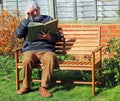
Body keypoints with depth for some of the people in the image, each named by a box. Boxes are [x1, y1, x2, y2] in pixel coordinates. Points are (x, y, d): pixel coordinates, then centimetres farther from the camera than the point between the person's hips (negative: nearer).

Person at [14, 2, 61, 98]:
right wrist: (26, 19, -2)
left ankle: (44, 87, -26)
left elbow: (57, 36, 11)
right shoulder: (26, 21, 19)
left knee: (50, 58, -35)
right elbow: (18, 34, 1)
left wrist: (50, 37, -12)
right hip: (30, 49, 1)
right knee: (27, 59, -34)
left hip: (46, 49, 0)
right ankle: (26, 86, -14)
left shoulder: (48, 19, 17)